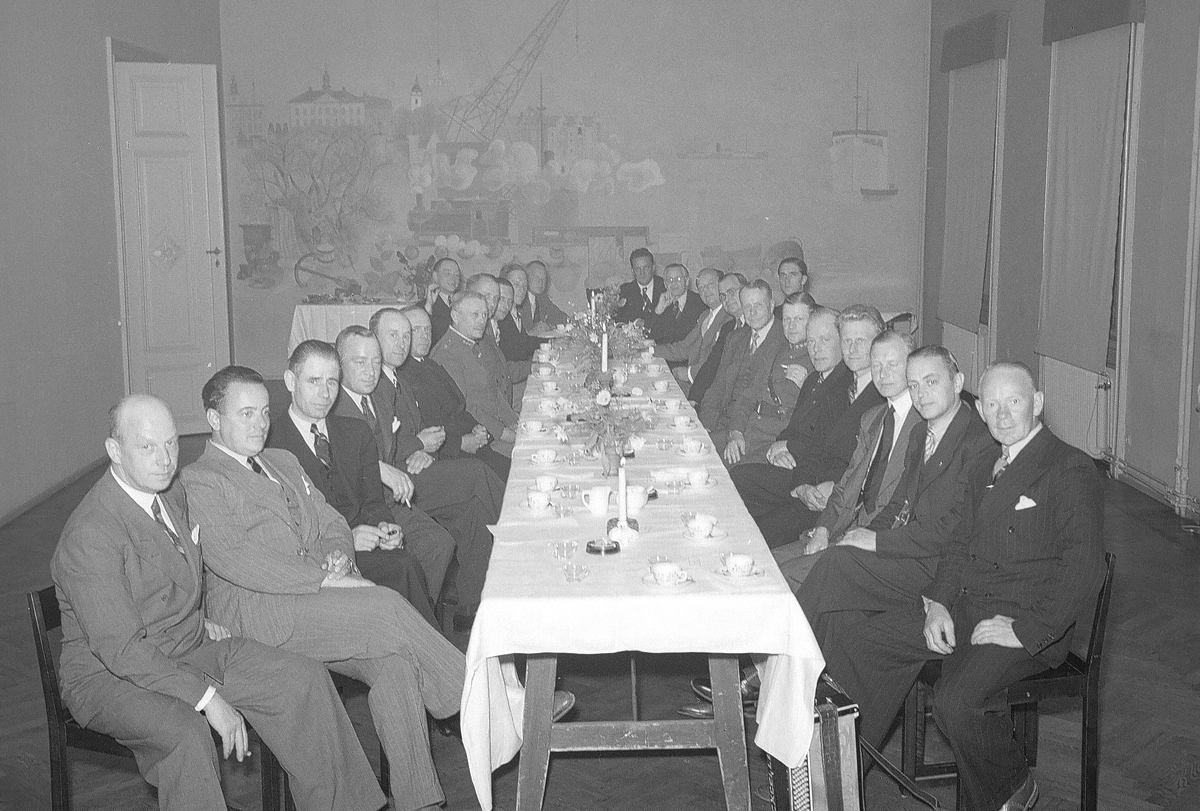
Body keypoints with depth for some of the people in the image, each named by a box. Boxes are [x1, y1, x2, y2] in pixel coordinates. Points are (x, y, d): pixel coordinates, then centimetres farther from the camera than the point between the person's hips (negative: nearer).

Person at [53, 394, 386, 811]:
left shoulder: (173, 493, 4)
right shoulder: (89, 535, -24)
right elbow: (121, 650, -27)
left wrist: (197, 619, 10)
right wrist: (207, 698, -27)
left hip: (192, 648, 8)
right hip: (110, 674, -8)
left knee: (306, 679, -5)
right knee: (186, 733, -38)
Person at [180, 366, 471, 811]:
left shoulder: (283, 462, 25)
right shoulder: (199, 481, -1)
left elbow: (331, 523, 24)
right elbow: (235, 560, -15)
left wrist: (338, 554, -2)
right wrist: (324, 579, -20)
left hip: (320, 595, 7)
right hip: (259, 612, -7)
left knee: (395, 661, -20)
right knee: (386, 605, -25)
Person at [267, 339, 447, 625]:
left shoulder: (356, 432, 19)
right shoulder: (268, 443, -2)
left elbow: (372, 502, 14)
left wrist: (384, 528, -10)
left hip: (361, 536, 6)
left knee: (438, 544, -23)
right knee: (403, 566, -29)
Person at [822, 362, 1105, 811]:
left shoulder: (1071, 470, -10)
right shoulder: (990, 466, 17)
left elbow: (1084, 569, -18)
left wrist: (1025, 629, -21)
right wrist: (938, 601, 1)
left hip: (1029, 622, -8)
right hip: (963, 605, 8)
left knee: (957, 700, -29)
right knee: (865, 643, -6)